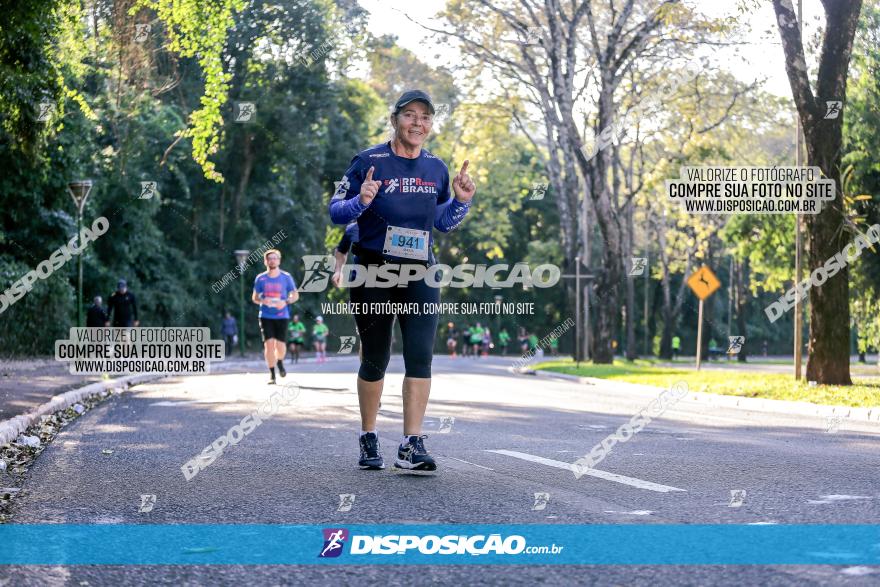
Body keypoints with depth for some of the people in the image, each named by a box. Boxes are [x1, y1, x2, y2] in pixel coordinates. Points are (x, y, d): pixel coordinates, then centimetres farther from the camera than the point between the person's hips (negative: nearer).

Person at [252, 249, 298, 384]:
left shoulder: (286, 277, 1)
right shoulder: (260, 278, 3)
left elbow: (295, 295, 5)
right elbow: (254, 297, 8)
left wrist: (286, 302, -15)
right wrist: (262, 301, -14)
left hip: (282, 316, 0)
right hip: (266, 316, 0)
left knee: (280, 345, -5)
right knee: (269, 344, -11)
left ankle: (280, 363, 30)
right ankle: (272, 375, -3)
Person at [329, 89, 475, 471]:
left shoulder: (436, 168, 7)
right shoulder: (369, 162, -6)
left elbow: (443, 222, 17)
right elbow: (336, 211, -4)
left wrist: (461, 201, -2)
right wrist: (361, 202, -24)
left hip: (420, 273, 3)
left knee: (420, 357, -12)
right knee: (375, 359, 7)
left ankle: (412, 445, -13)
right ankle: (368, 439, 25)